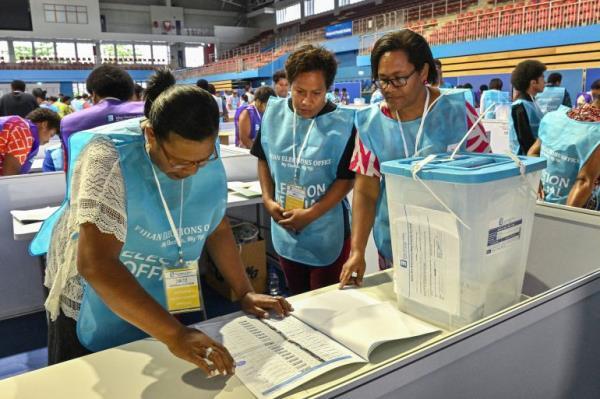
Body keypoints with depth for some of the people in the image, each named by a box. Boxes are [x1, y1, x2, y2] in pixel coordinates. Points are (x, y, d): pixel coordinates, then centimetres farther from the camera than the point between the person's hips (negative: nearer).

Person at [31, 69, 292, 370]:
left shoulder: (205, 156, -13)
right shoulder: (109, 156, -30)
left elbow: (217, 228, 0)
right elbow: (95, 264, -37)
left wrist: (245, 293, -8)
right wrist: (174, 335, -41)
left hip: (168, 303, 5)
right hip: (92, 310, -4)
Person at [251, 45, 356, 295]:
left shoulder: (343, 123, -14)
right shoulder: (274, 114, -3)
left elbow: (347, 178, -12)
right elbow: (263, 159, 9)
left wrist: (311, 214, -19)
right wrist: (268, 200, -3)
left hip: (327, 232, -4)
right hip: (285, 231, 4)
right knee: (296, 300, 22)